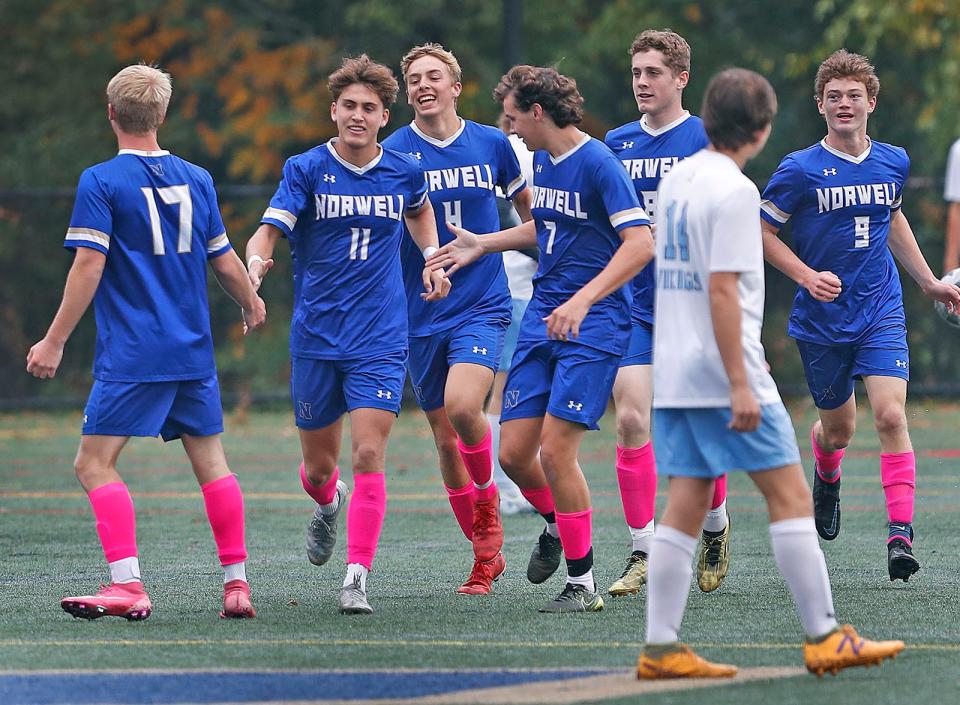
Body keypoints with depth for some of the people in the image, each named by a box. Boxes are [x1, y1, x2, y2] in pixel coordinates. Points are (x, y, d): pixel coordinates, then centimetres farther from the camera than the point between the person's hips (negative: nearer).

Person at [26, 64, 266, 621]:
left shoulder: (101, 182, -7)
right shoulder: (196, 179, 8)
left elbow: (88, 267, -13)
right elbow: (225, 261, 15)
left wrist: (55, 342, -9)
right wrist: (252, 303, 34)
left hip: (132, 355, -6)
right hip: (194, 352, 6)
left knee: (95, 464, -4)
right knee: (211, 461, 11)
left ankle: (128, 585, -16)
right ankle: (237, 582, 10)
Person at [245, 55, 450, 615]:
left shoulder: (405, 172, 3)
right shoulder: (306, 169, -5)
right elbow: (269, 231, -17)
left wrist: (434, 261, 12)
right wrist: (256, 262, -38)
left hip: (380, 338, 0)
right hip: (315, 337, 0)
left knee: (369, 456, -15)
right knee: (319, 466, 11)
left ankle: (357, 579, -13)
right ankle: (328, 504, 48)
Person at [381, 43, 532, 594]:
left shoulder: (492, 145, 2)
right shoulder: (394, 153, -2)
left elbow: (529, 206, 17)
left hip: (484, 306, -1)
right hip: (422, 316, 1)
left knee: (462, 406, -25)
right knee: (446, 438, 5)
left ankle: (488, 507, 0)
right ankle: (487, 554, 20)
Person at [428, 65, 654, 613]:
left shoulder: (598, 164, -14)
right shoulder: (543, 160, 12)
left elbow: (641, 242, -23)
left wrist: (583, 299, -30)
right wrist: (482, 245, 31)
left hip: (593, 325, -8)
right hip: (541, 319, 8)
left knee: (554, 449, -14)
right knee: (514, 452, 3)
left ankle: (583, 583, -2)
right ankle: (556, 526, 34)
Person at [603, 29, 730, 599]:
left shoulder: (707, 140, -4)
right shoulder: (617, 144, 8)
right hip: (637, 308, 3)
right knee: (631, 419, -9)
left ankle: (715, 524, 28)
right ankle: (644, 552, -3)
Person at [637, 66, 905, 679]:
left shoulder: (676, 181, 13)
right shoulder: (734, 191, -13)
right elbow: (721, 290, -18)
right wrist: (740, 385, -19)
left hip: (673, 374, 8)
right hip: (721, 373, -8)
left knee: (687, 506, 7)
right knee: (790, 495, -2)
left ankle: (661, 649, 2)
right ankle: (824, 639, -1)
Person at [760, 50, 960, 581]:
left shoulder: (893, 162, 4)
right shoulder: (799, 170, -9)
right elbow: (762, 233, -2)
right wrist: (808, 276, -15)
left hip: (881, 313, 1)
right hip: (821, 319, -1)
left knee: (891, 416, -17)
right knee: (838, 428, 11)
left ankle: (900, 533, -17)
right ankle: (827, 478, 48)